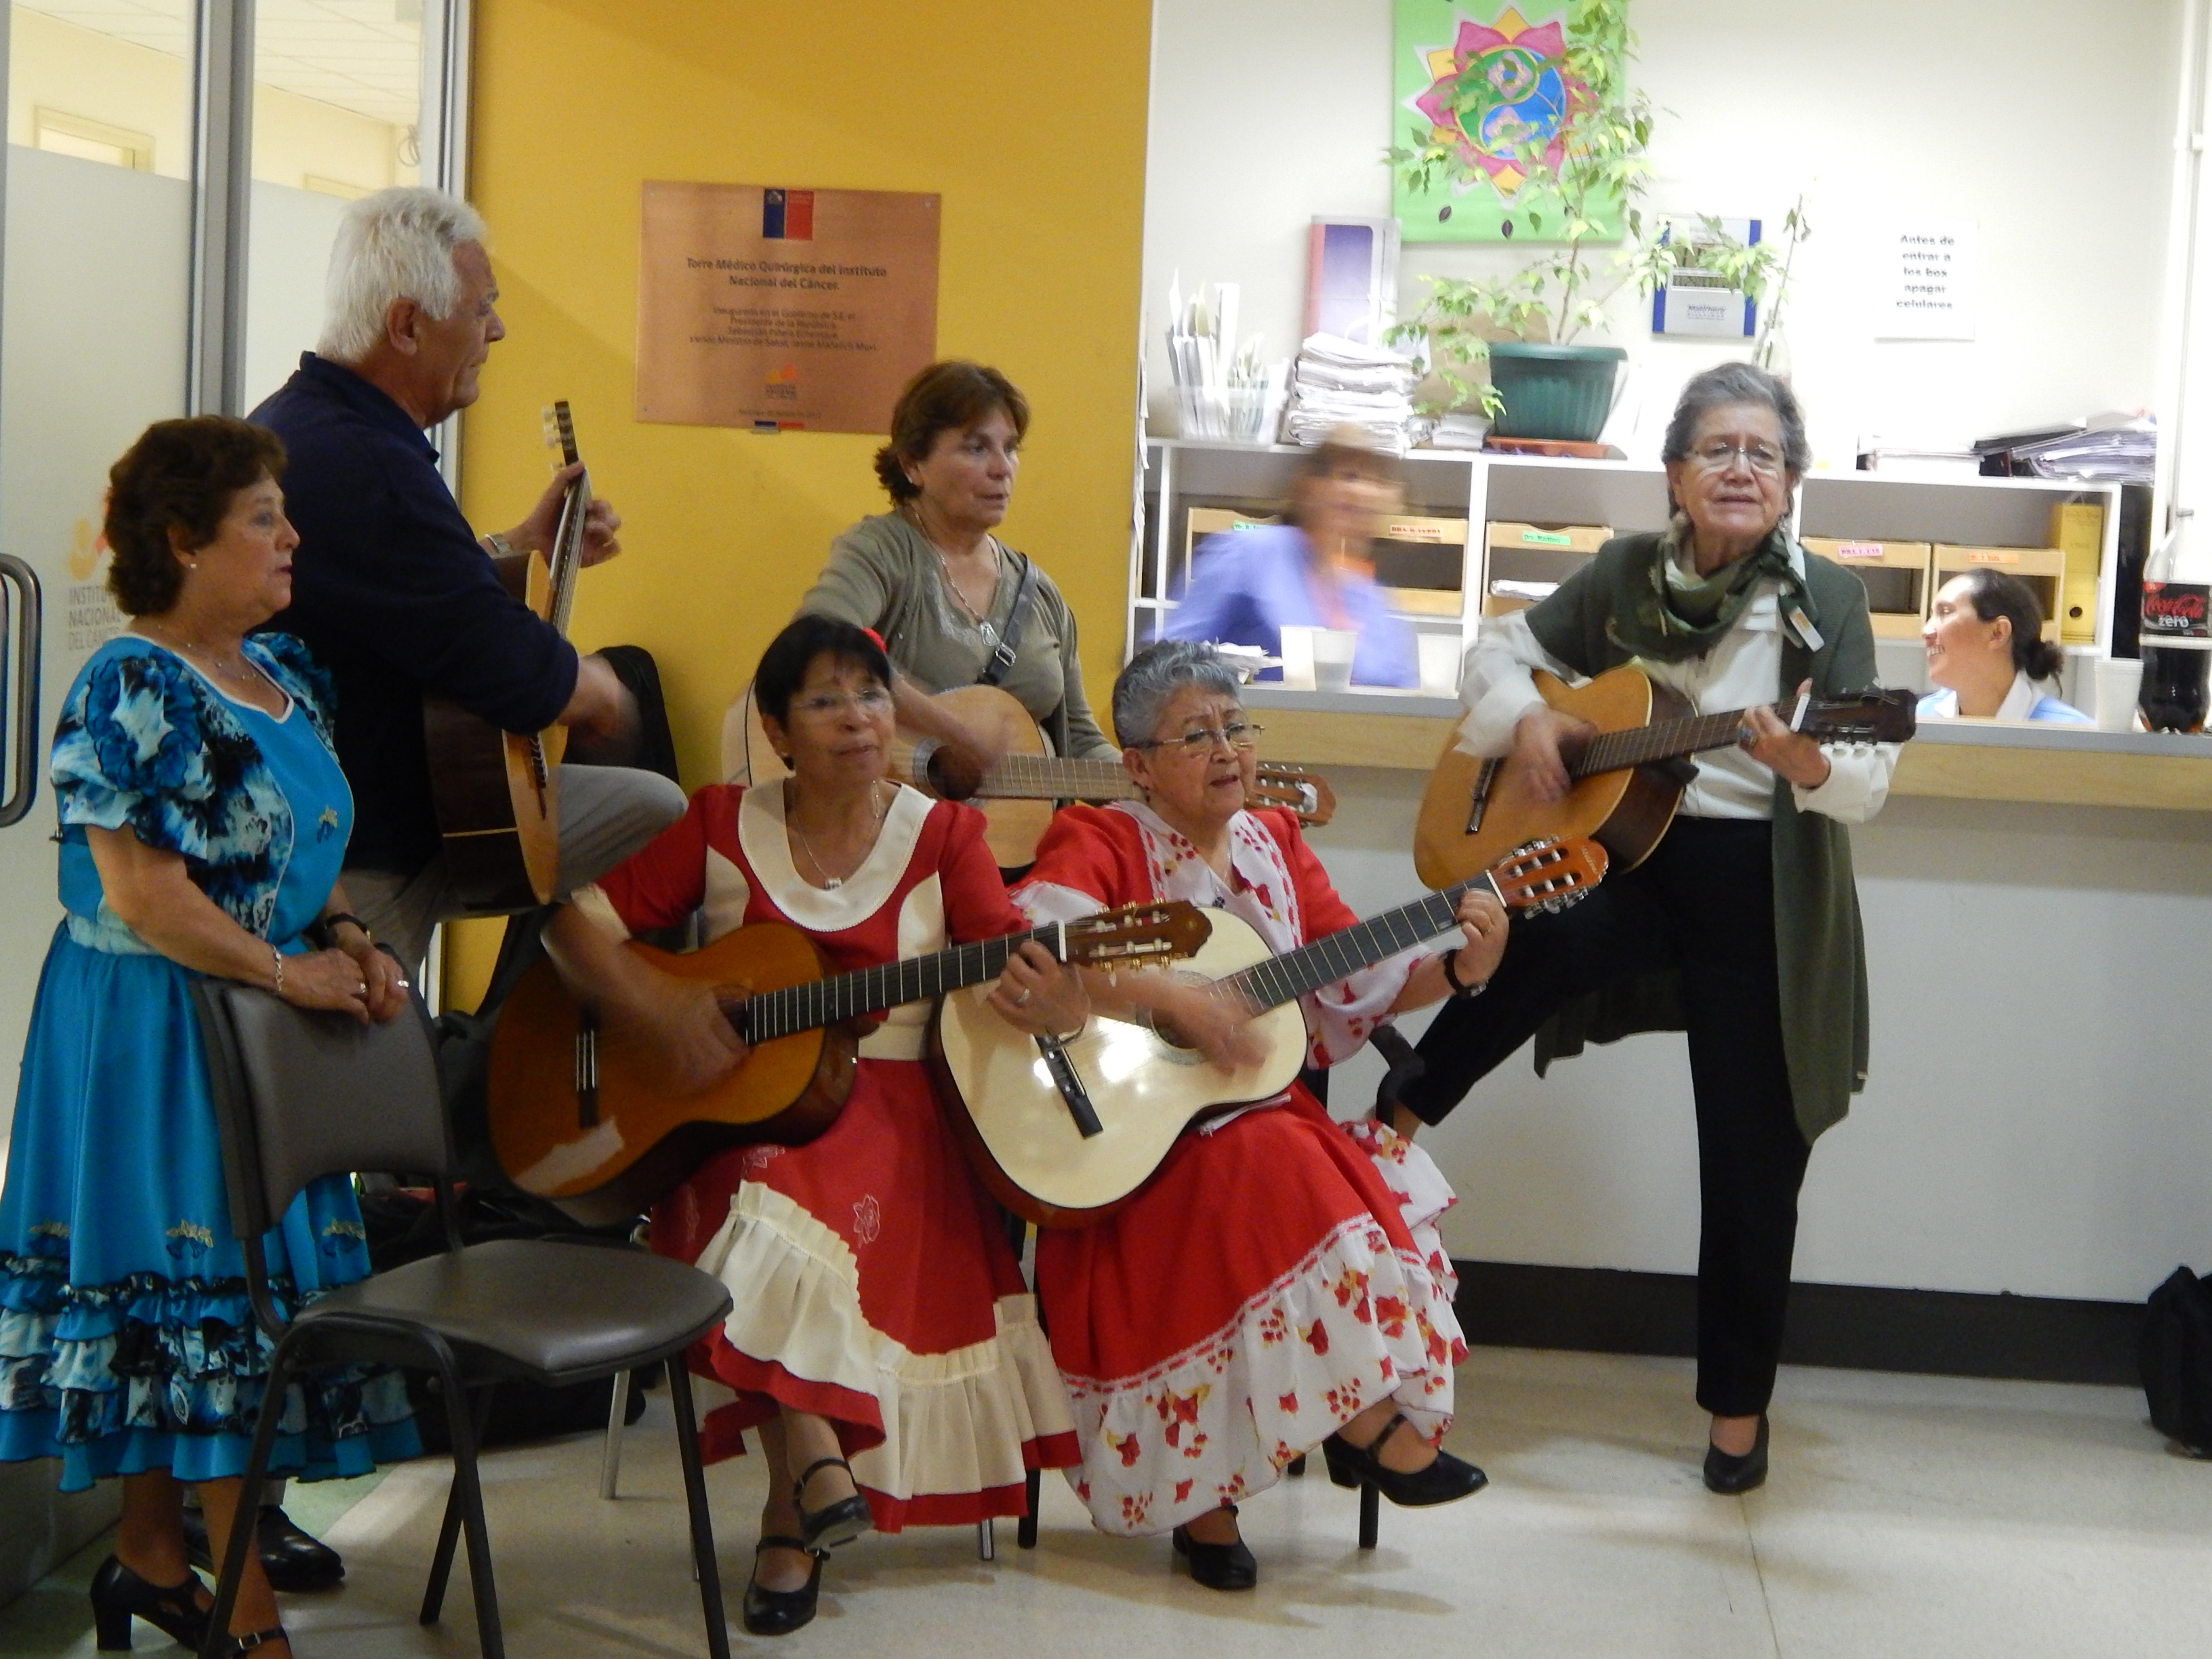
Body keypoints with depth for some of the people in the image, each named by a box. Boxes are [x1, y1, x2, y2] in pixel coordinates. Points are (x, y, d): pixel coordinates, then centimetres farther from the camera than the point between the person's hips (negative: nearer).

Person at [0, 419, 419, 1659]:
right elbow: (145, 898, -22)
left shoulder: (284, 672, 10)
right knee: (210, 1294, -3)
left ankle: (151, 1557, 27)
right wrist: (288, 970, -17)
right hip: (158, 1032, -8)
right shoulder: (133, 691, -17)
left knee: (175, 1308, 15)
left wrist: (348, 942, 2)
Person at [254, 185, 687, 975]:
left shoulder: (295, 422, 9)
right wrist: (598, 689, -7)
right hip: (363, 864, -11)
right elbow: (516, 672, -29)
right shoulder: (364, 468, -29)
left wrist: (524, 545, 24)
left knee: (655, 810, 12)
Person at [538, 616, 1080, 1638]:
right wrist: (658, 1007, -13)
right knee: (761, 1201, -34)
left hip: (887, 1109, -1)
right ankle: (816, 1464, -28)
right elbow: (581, 918, 5)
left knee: (832, 1206, -33)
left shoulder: (942, 834, 6)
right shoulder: (723, 824, 8)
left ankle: (792, 1520, -24)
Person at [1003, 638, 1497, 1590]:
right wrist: (1172, 999, -31)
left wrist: (1460, 970, -7)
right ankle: (1372, 1421, -17)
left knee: (1386, 1186, -23)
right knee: (1280, 1172, -34)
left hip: (1263, 1110, 6)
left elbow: (1356, 982, 11)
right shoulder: (1102, 844, -4)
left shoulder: (1274, 844, 15)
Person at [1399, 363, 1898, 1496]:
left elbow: (1870, 780, -11)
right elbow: (1503, 648, 15)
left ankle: (1738, 1407, 20)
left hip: (1765, 901, -2)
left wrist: (1809, 767, -33)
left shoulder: (1826, 600, -4)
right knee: (1514, 955, -32)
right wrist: (1524, 720, -7)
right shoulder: (1627, 574, 5)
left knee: (1751, 1164, 4)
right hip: (1626, 861, 2)